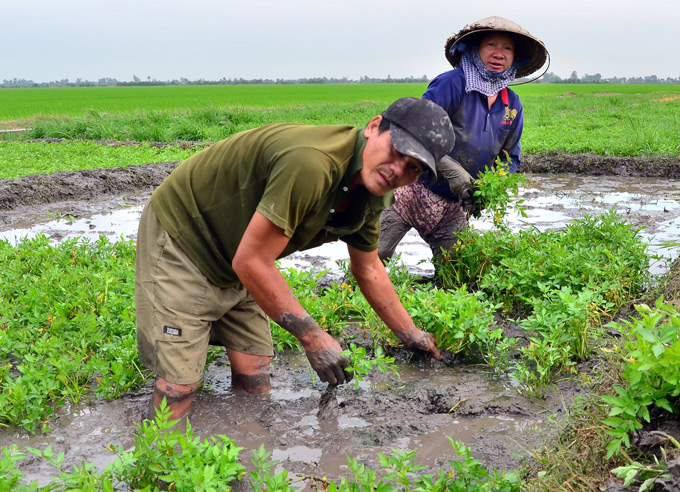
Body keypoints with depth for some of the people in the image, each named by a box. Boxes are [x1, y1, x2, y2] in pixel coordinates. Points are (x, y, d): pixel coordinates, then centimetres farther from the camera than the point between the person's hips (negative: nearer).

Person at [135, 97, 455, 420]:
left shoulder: (370, 193, -5)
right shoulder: (312, 164, -37)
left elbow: (368, 270, 13)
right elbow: (251, 262, -31)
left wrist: (412, 336, 19)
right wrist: (312, 337, -24)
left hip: (232, 269, 9)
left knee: (254, 378, 5)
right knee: (178, 391, -9)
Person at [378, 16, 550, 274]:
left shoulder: (513, 105, 8)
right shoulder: (452, 83, -13)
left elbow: (511, 158, 16)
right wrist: (453, 171, -26)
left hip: (455, 205, 6)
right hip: (415, 189, -6)